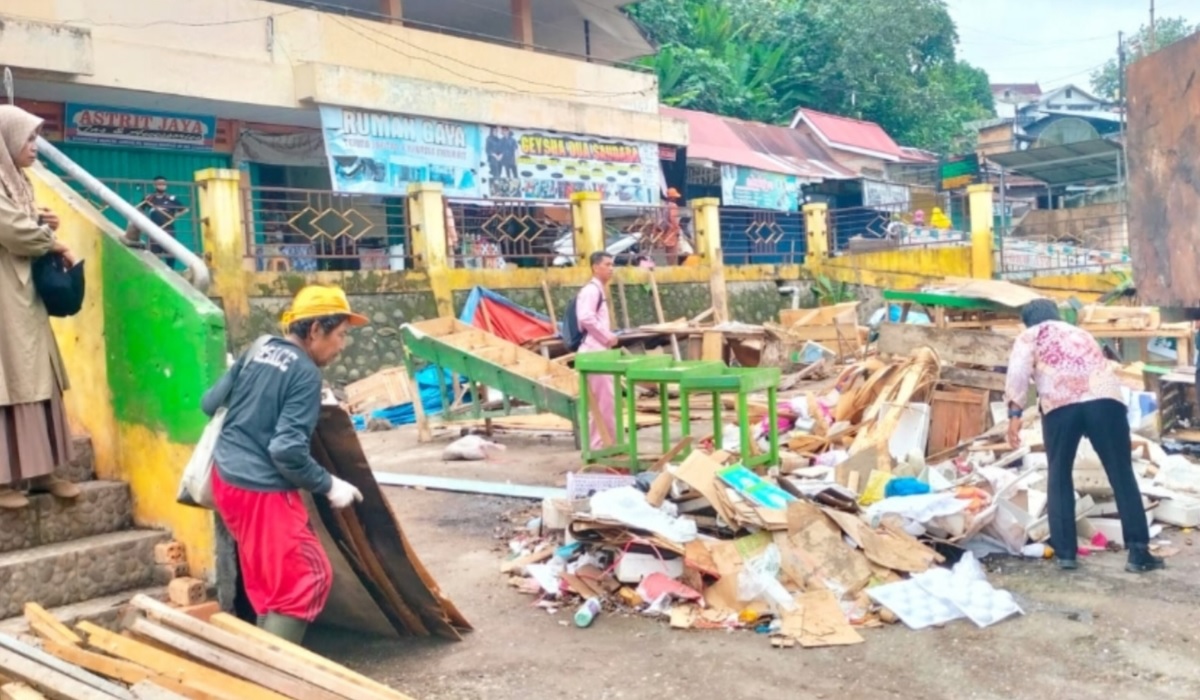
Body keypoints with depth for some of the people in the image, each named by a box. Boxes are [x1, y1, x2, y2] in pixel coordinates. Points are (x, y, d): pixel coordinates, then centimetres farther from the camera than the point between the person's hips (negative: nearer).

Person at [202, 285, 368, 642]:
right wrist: (329, 485, -11)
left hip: (226, 478, 9)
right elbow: (288, 450, -23)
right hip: (262, 491, -9)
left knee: (269, 574, 22)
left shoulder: (257, 351, 5)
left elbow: (210, 403, 13)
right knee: (307, 579, -1)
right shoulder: (305, 373, -17)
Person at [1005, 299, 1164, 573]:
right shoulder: (1081, 333, 37)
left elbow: (1018, 373, 3)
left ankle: (1065, 552, 9)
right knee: (1122, 475, 7)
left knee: (1060, 476, 10)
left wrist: (1014, 412, 0)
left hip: (1060, 403, -3)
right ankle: (1138, 551, 7)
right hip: (1105, 398, 3)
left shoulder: (1029, 336, 22)